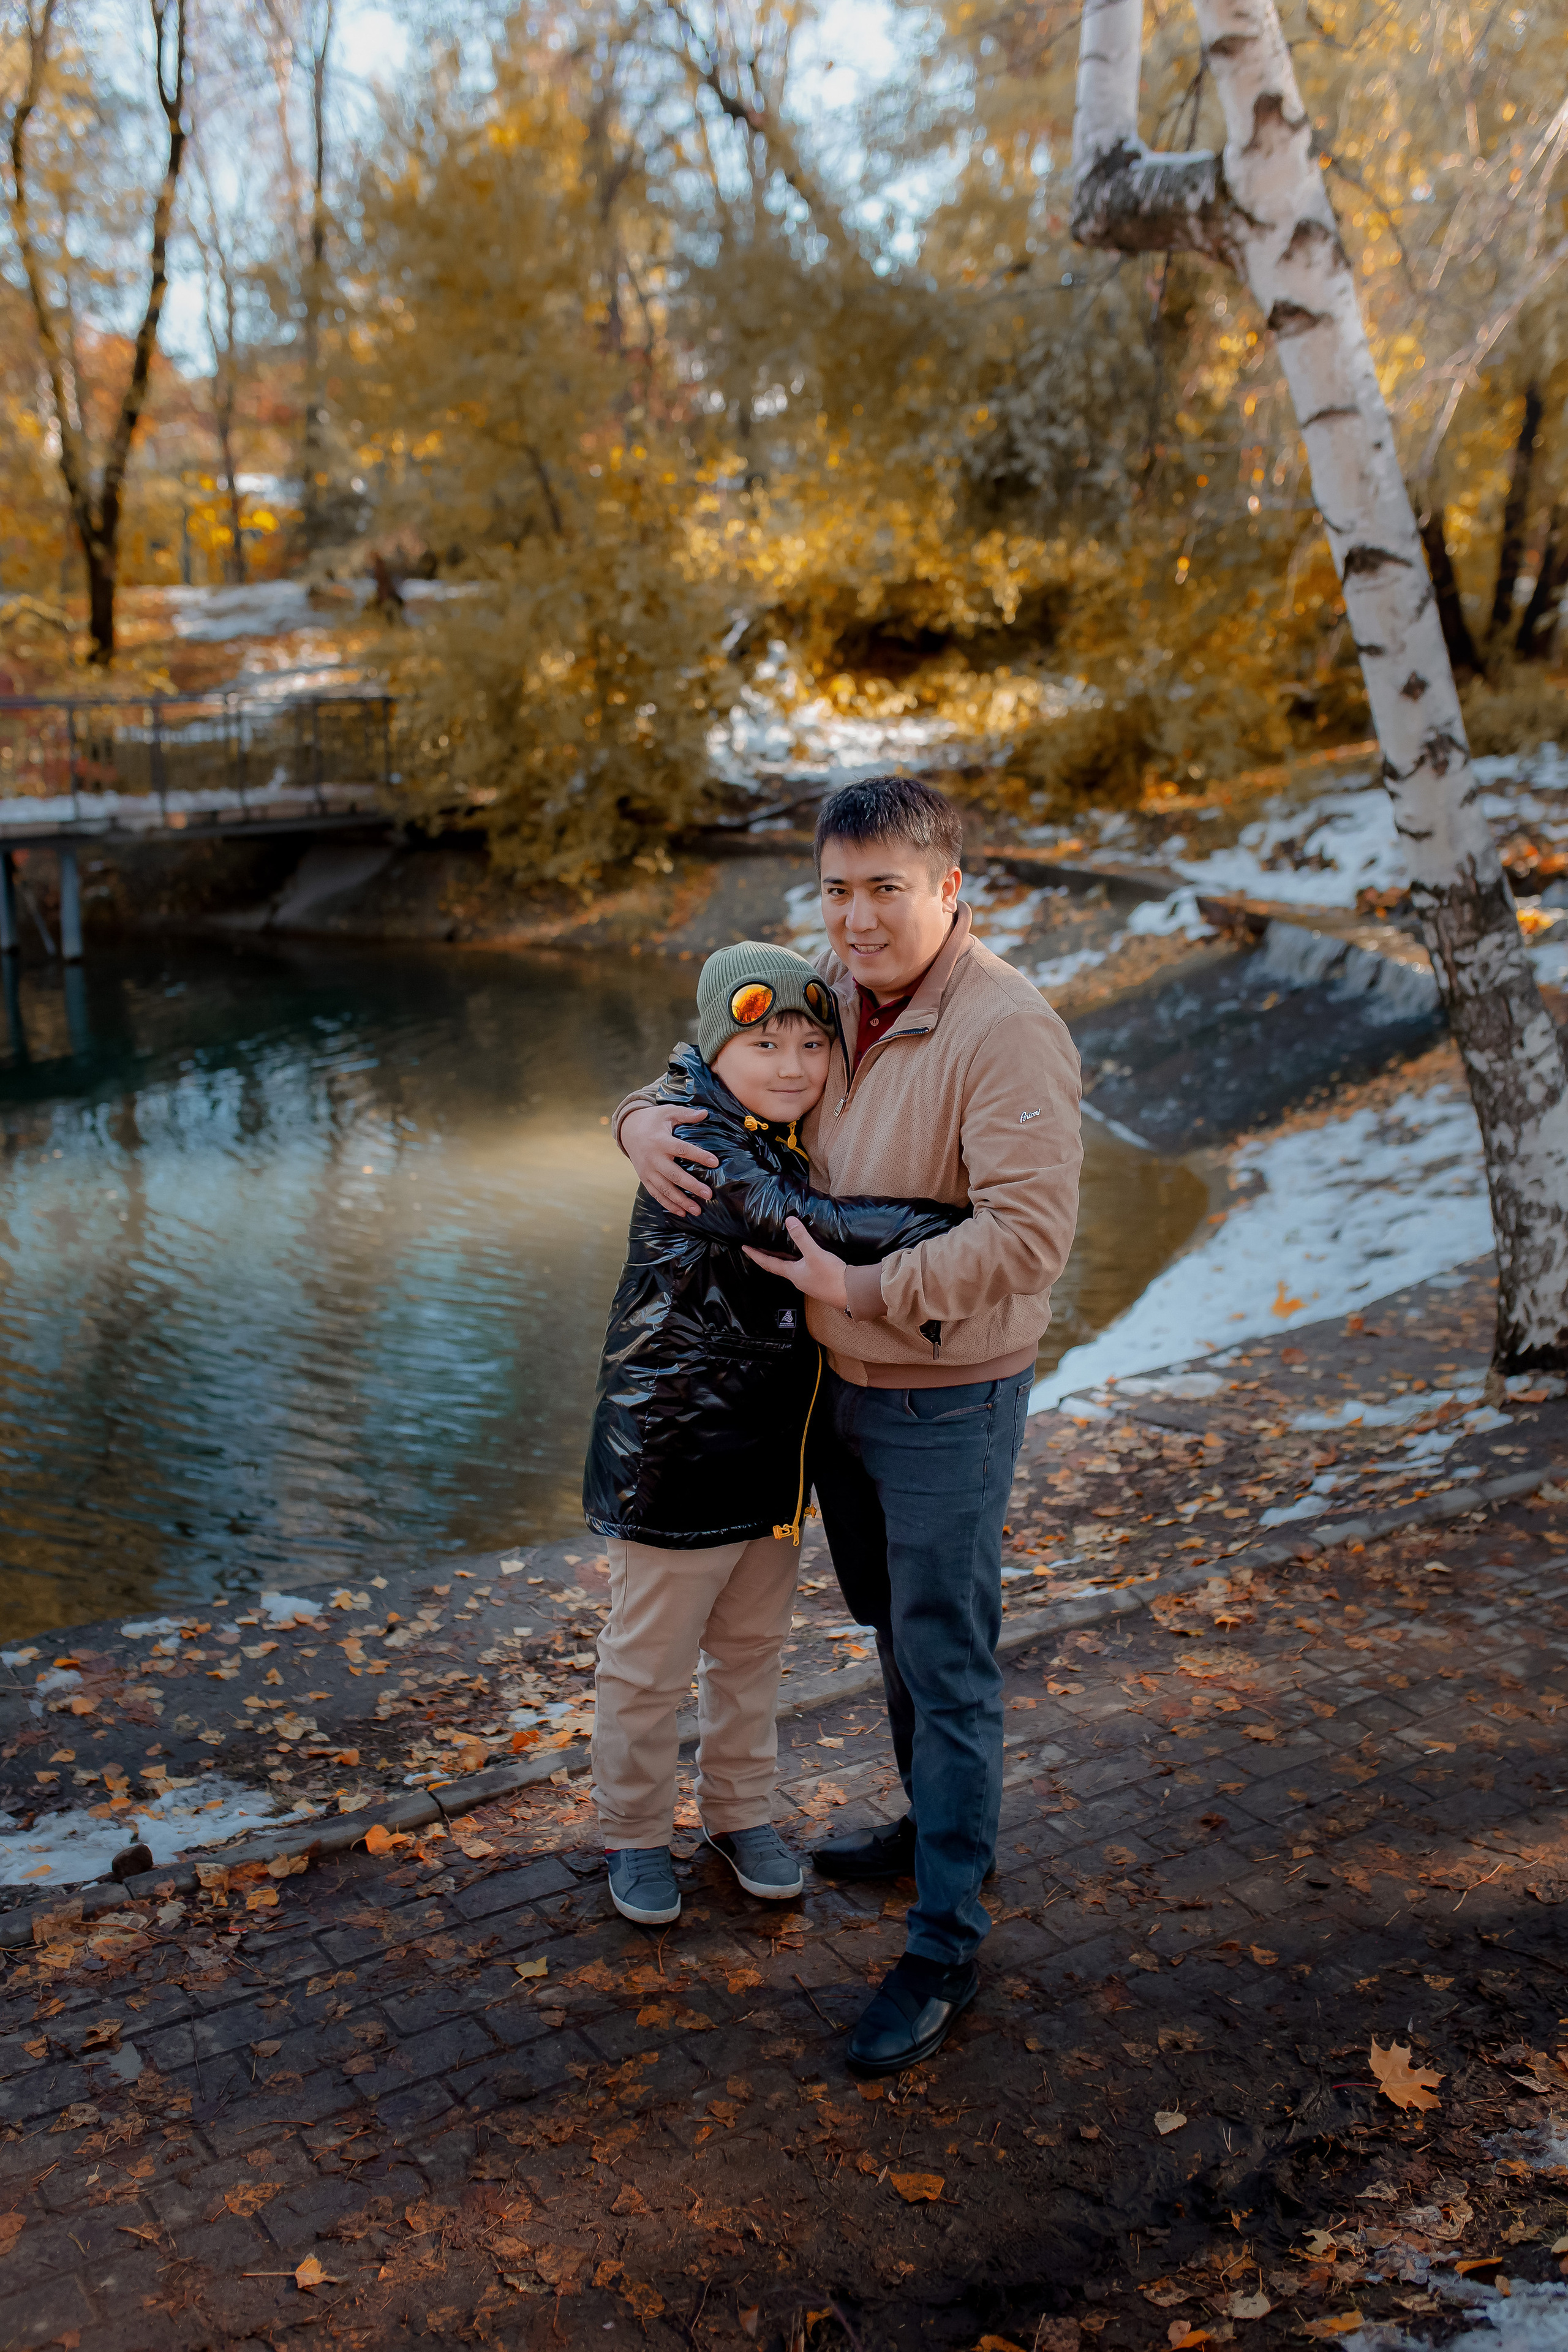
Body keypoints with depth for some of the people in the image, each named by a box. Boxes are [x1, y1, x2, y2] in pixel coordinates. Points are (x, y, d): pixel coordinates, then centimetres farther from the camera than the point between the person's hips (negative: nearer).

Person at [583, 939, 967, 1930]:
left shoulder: (793, 1145, 4)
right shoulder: (702, 1151, -22)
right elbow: (816, 1225, -35)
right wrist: (966, 1229, -37)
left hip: (773, 1449, 8)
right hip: (676, 1456, -8)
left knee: (753, 1647, 22)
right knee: (650, 1664, 11)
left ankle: (741, 1810, 41)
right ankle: (636, 1835, 31)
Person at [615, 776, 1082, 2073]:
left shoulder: (1007, 1029, -23)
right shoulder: (828, 990, 1)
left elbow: (1027, 1232, -31)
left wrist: (866, 1292, -28)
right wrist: (646, 1116, -6)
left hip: (945, 1398, -8)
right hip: (837, 1382, 8)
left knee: (948, 1664, 3)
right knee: (893, 1626, 24)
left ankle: (946, 1947, 16)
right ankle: (934, 1825, 47)